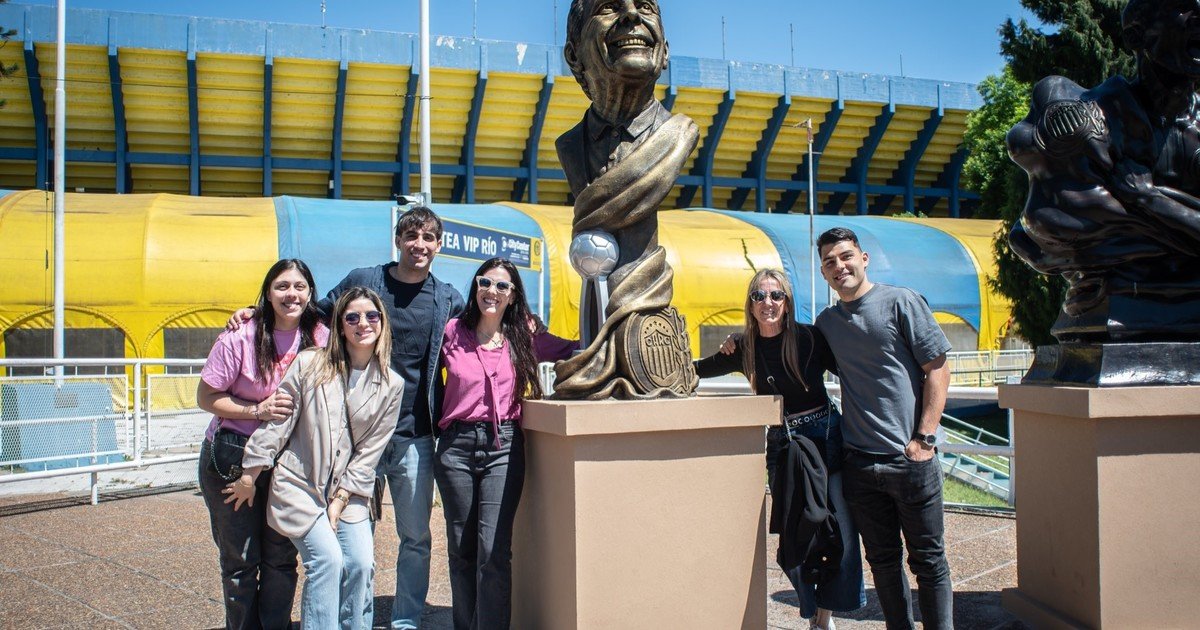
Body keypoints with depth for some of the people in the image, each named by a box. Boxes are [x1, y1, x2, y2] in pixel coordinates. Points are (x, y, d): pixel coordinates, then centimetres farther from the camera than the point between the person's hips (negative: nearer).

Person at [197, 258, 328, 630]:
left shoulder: (320, 338, -5)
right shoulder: (241, 338, -14)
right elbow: (205, 398, -9)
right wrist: (257, 410, -22)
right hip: (233, 459, -2)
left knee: (282, 558, 8)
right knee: (241, 561, 8)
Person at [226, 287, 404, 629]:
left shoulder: (391, 385, 0)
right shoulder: (309, 364, -7)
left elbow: (370, 451, 0)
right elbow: (276, 424, -3)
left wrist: (340, 499, -5)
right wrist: (249, 477, 0)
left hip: (348, 492, 3)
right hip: (300, 485, -2)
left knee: (361, 564, -11)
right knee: (328, 559, -17)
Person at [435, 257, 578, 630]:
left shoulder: (525, 336, 6)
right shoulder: (453, 332, 6)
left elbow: (572, 350, 11)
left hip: (504, 446, -1)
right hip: (456, 445, 1)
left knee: (494, 552, -8)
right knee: (460, 548, 10)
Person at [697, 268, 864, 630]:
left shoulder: (809, 337, -6)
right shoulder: (743, 348, 3)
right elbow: (696, 370, 17)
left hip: (827, 437, -2)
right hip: (781, 445, 2)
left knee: (841, 532, -4)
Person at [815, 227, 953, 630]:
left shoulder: (901, 302, -3)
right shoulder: (826, 322, 11)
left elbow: (938, 370, -5)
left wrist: (924, 438, -12)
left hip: (910, 460, -4)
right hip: (859, 462, 4)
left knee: (928, 559, 6)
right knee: (882, 560, 12)